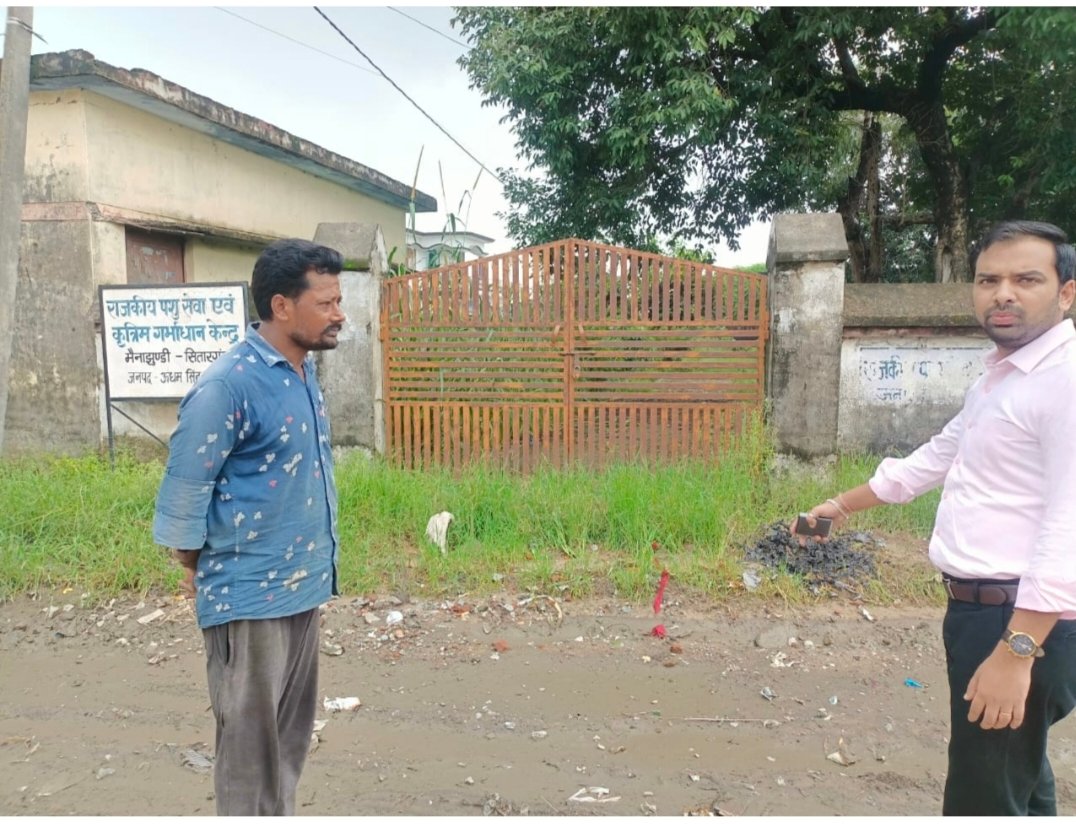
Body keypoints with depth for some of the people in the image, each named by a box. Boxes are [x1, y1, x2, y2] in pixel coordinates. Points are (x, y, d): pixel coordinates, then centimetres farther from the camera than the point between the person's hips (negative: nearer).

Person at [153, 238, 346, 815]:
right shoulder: (228, 385, -21)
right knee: (251, 741, 8)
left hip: (302, 585, 8)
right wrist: (201, 571, 0)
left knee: (291, 732, 20)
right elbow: (184, 487, -14)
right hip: (249, 596, -8)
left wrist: (314, 566, 15)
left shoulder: (304, 371, 5)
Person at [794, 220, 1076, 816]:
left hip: (1024, 620, -10)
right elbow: (938, 456, 26)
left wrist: (1016, 650, -27)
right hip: (983, 609, 10)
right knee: (1018, 778, 24)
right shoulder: (998, 376, 14)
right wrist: (844, 503, 34)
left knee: (985, 799, 0)